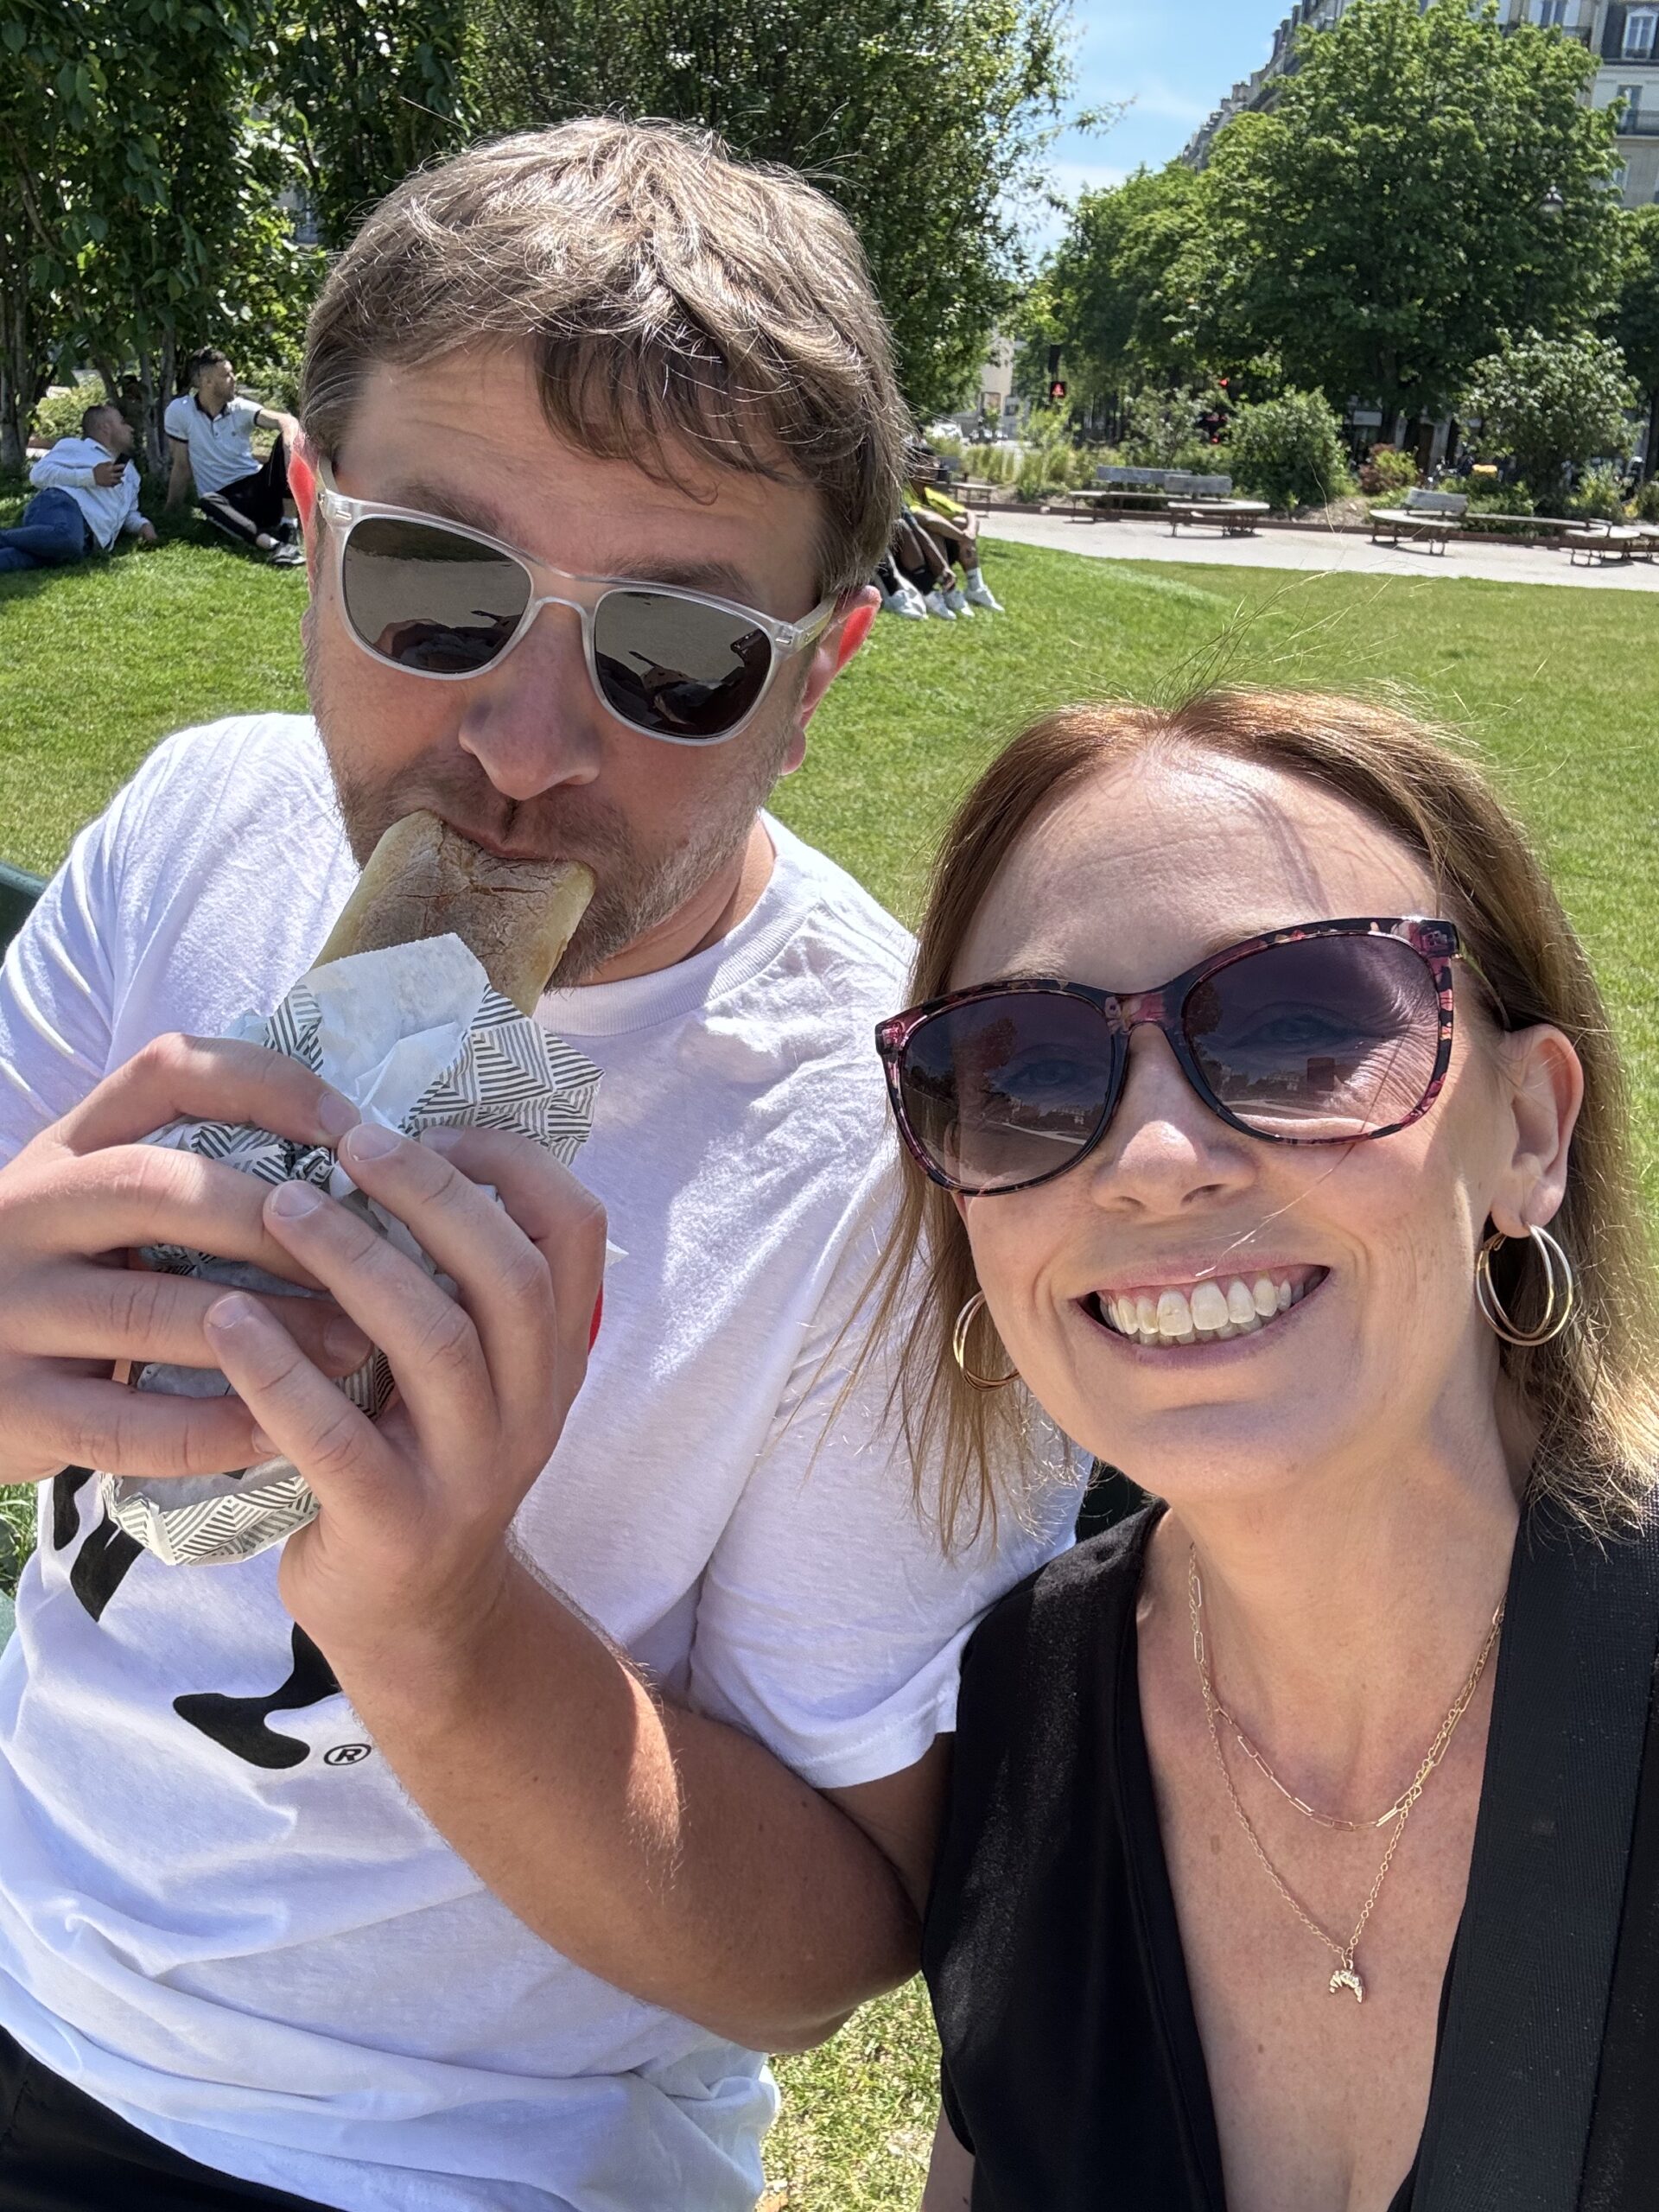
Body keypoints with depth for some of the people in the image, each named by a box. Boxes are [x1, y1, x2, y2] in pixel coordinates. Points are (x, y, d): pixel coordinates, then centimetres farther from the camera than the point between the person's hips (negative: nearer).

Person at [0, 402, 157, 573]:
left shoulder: (130, 473, 41)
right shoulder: (75, 446, 20)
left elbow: (128, 514, 50)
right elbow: (39, 473, 5)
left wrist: (142, 525, 24)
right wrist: (91, 477, -1)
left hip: (87, 538, 4)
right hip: (60, 504, -4)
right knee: (67, 537, -44)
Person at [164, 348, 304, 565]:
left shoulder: (241, 409, 0)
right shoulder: (178, 411, -4)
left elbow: (285, 421, -18)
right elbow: (182, 467, 1)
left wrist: (290, 445, -41)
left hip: (256, 487, 2)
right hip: (225, 498, -2)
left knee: (285, 441, -22)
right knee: (208, 502, -38)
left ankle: (288, 530, -29)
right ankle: (272, 546, -56)